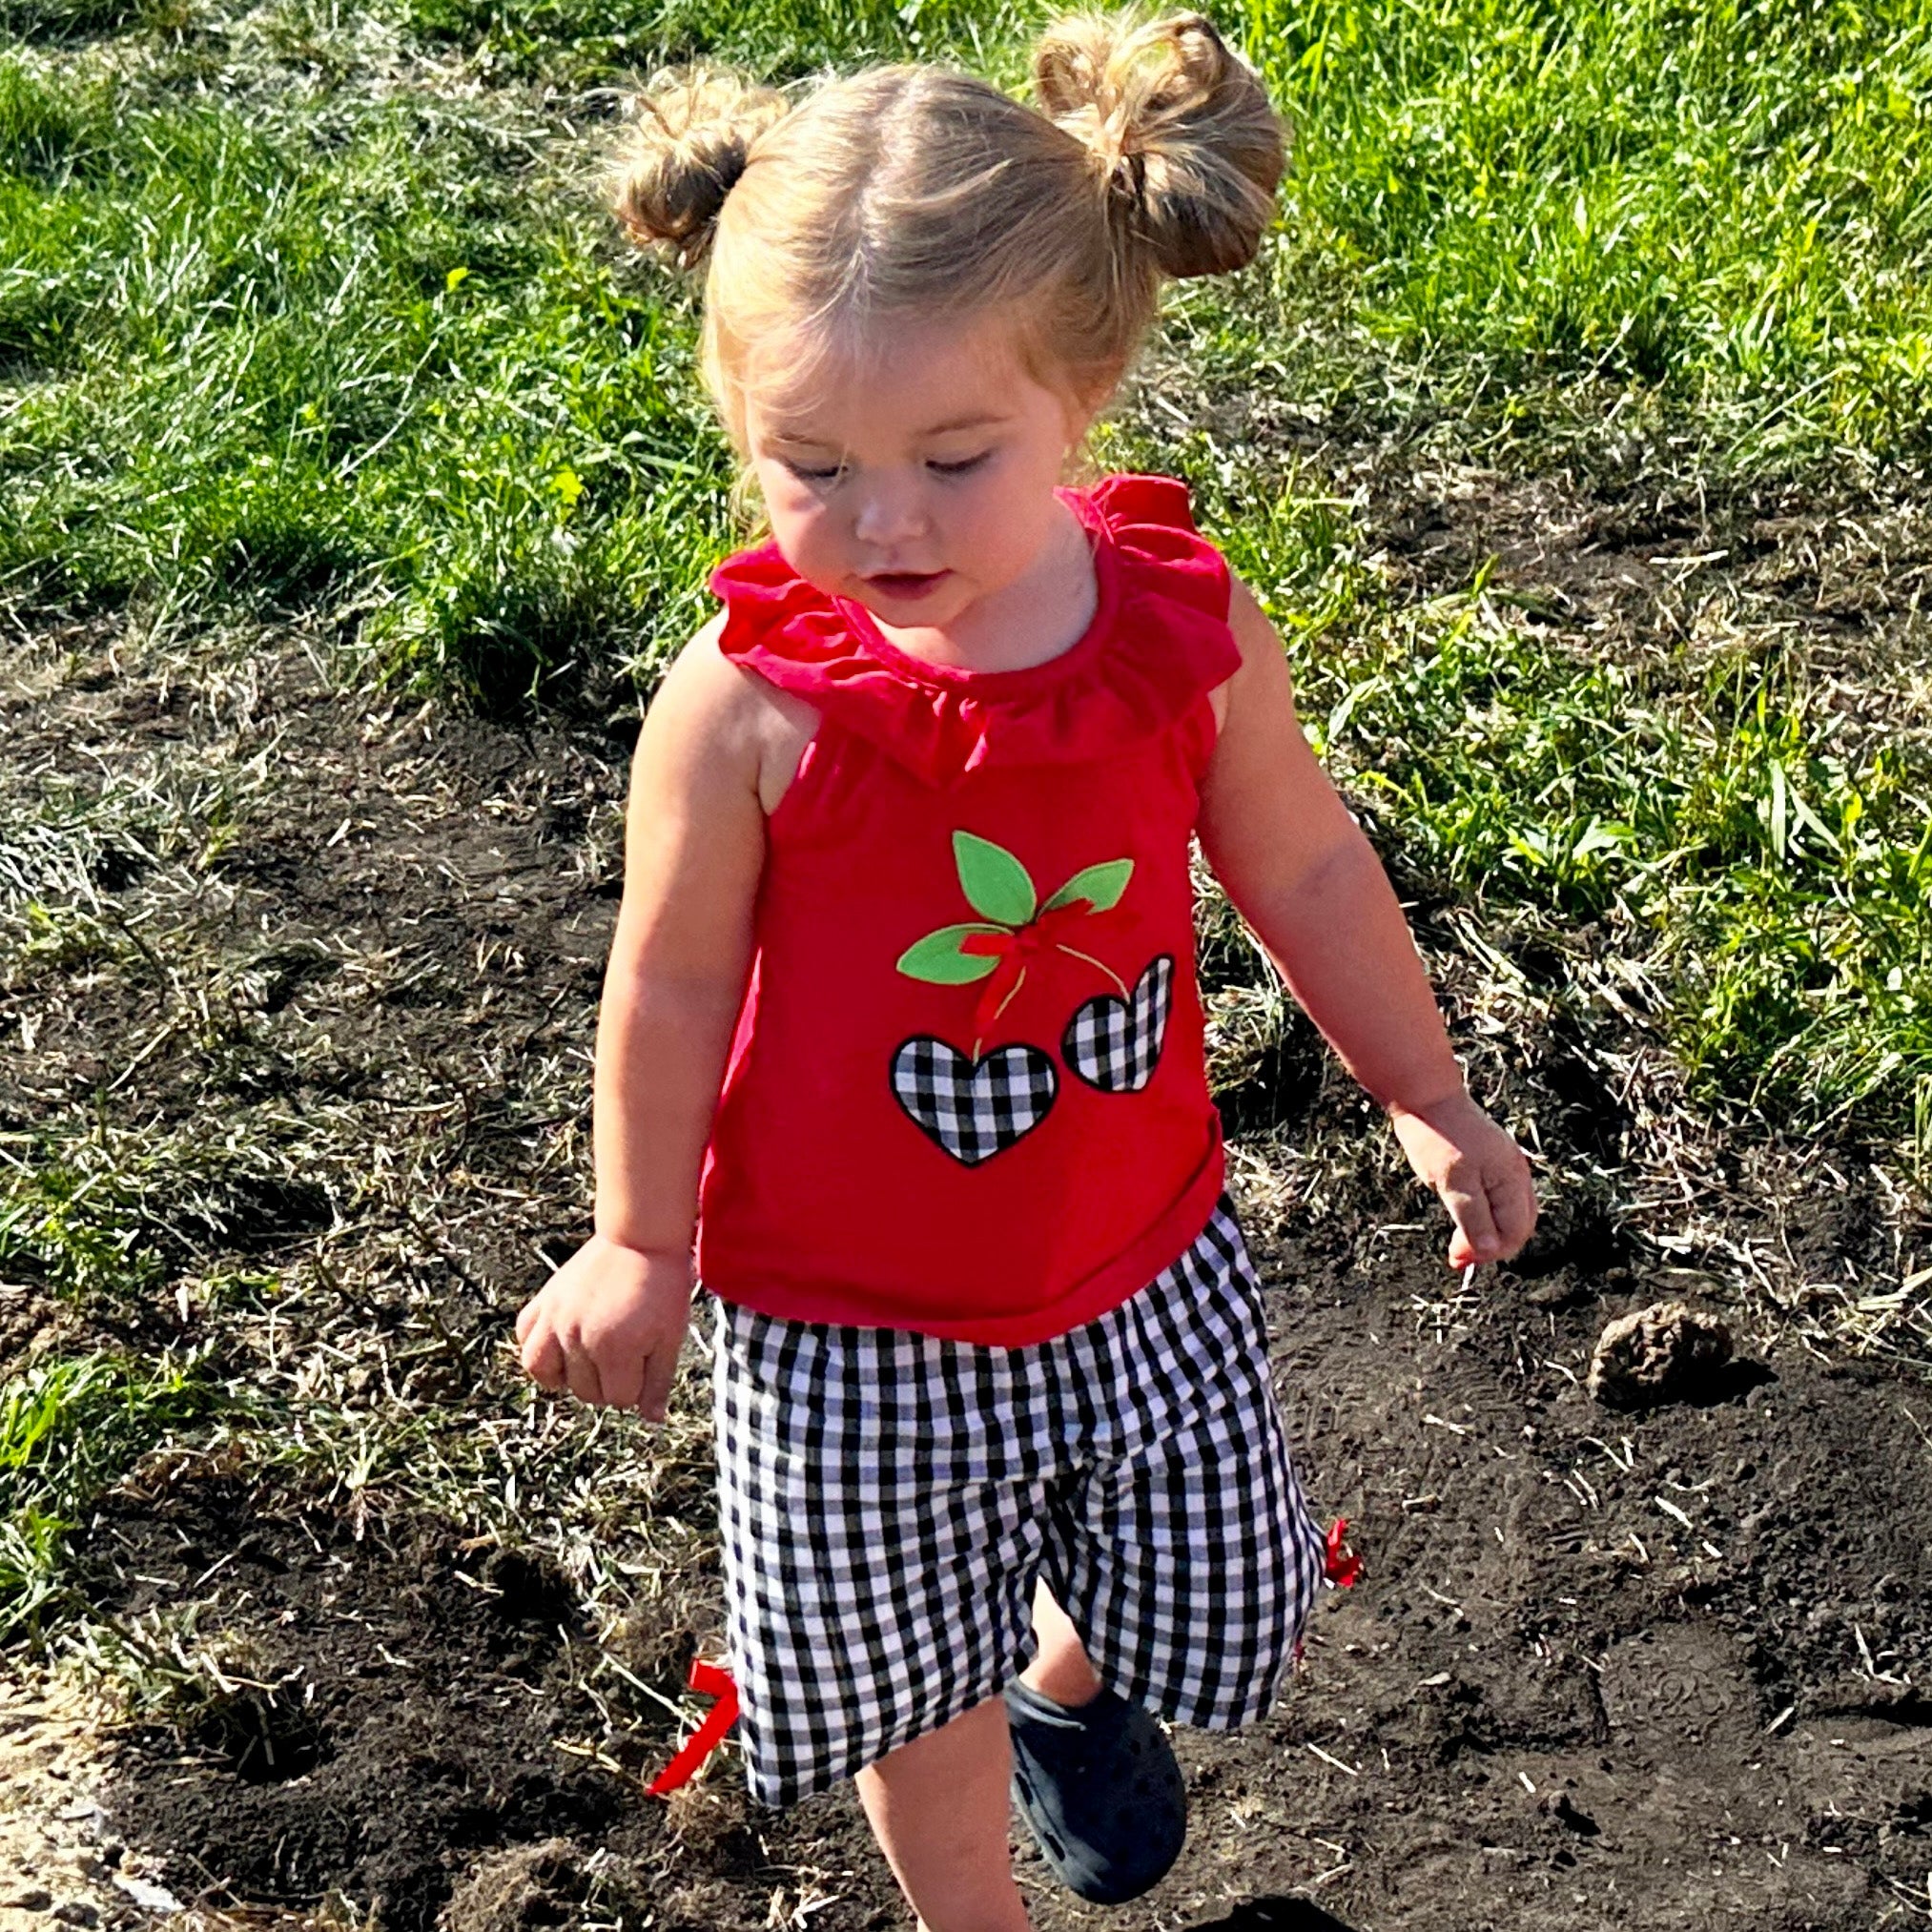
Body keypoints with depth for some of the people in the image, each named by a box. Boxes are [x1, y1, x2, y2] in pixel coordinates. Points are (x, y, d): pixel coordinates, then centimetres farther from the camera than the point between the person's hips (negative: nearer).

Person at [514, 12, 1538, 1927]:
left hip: (1144, 1263, 3)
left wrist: (1430, 1104, 11)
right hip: (852, 1315, -2)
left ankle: (1075, 1687, 59)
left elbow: (1303, 868, 1)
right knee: (911, 1674, 16)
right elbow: (674, 981, -10)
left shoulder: (1188, 633, -17)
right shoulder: (748, 708, -25)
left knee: (1200, 1601, 23)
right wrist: (638, 1243, 2)